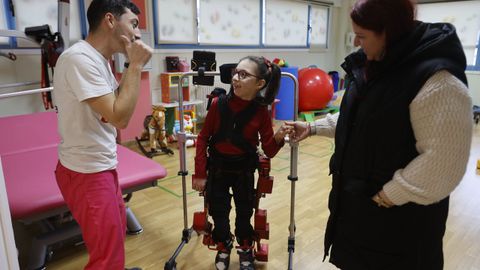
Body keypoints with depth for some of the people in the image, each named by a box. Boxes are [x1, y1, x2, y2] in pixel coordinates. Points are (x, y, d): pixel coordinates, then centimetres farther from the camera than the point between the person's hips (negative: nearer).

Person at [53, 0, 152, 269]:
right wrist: (136, 65, -19)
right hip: (86, 173, -10)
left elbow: (118, 103, 14)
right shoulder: (80, 58, -22)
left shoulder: (99, 59, 7)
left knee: (117, 229, 25)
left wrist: (132, 65, 2)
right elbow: (119, 117, -27)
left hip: (101, 166, 10)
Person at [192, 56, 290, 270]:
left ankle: (245, 249, 41)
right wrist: (200, 173, -7)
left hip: (244, 170, 0)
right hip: (217, 168, 0)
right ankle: (223, 247, 39)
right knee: (218, 212, 11)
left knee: (244, 212, 15)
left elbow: (269, 151, -9)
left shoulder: (261, 111, -14)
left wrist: (278, 138, -31)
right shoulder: (218, 104, -15)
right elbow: (203, 138, -7)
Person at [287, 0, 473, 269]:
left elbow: (443, 162, -25)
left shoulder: (438, 82, -25)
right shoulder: (373, 66, 3)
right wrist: (313, 127, 12)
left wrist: (389, 195, -20)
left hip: (400, 216, -7)